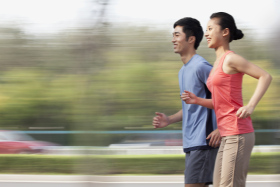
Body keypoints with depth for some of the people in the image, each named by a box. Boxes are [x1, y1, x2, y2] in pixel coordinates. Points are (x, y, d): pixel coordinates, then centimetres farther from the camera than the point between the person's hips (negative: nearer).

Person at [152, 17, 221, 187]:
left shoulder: (200, 67, -12)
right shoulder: (183, 71, 19)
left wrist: (221, 129, -21)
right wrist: (169, 120, 11)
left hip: (203, 142, -10)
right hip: (191, 143, 10)